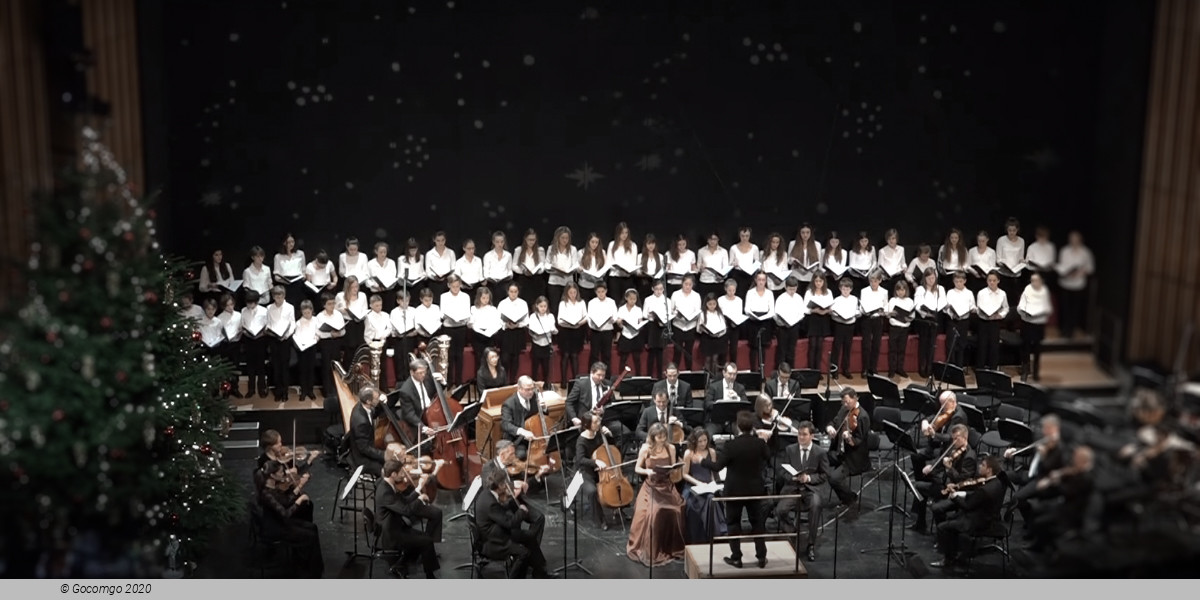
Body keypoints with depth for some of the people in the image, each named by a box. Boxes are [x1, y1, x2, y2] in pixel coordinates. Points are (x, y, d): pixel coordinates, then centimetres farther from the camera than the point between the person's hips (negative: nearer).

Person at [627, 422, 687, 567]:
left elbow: (673, 468, 9)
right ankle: (649, 550, -5)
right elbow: (637, 468, 1)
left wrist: (673, 468, -14)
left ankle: (672, 547, 2)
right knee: (651, 513, -22)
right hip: (651, 487, -2)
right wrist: (647, 471, -18)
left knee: (674, 511, -19)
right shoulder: (645, 449, -4)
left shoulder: (671, 448, 2)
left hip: (667, 486, 2)